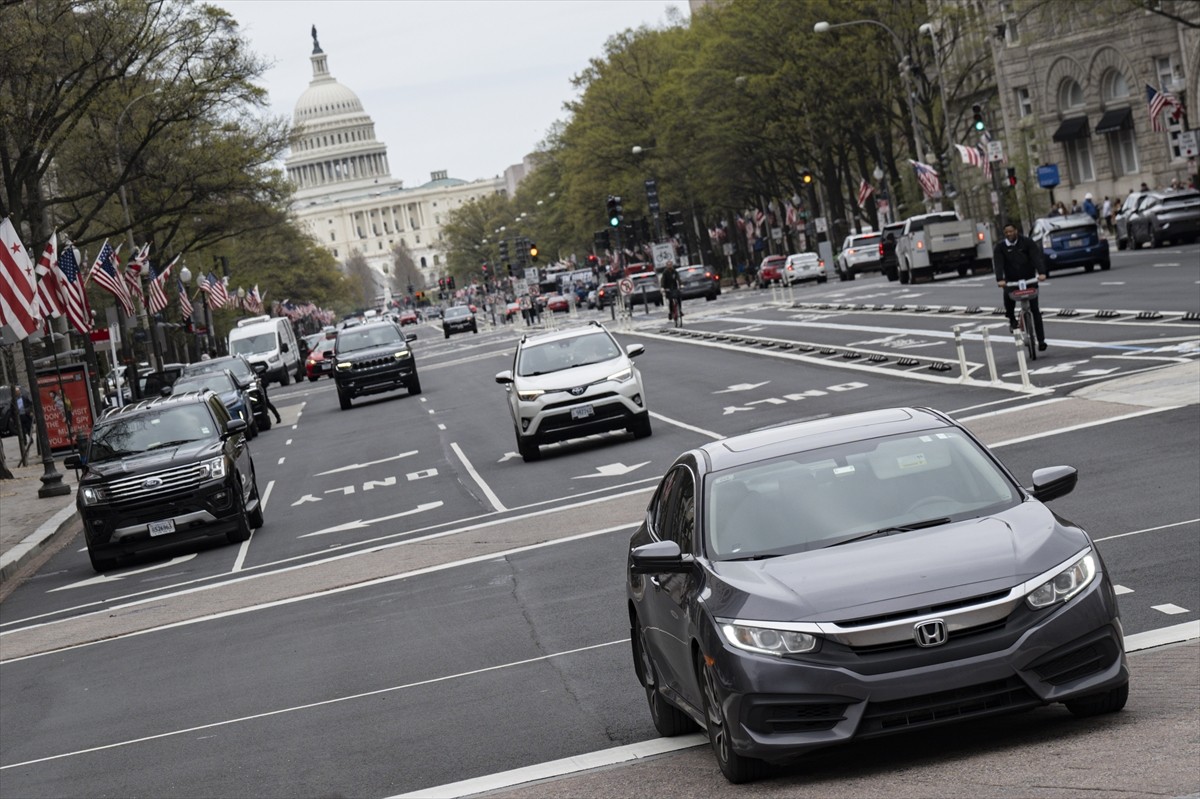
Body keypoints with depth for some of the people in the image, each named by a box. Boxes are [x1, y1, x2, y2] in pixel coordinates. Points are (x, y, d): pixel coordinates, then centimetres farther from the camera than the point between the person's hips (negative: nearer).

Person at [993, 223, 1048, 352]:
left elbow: (1036, 257, -16)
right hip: (1011, 281, 0)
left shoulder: (1027, 242, -3)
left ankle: (1041, 340, 4)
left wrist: (1041, 272, -33)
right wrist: (1000, 279, -34)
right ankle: (1011, 319, -5)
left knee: (1035, 310, -1)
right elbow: (998, 264, -15)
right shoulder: (1000, 248, -1)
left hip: (1029, 279, 0)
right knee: (1008, 295, -33)